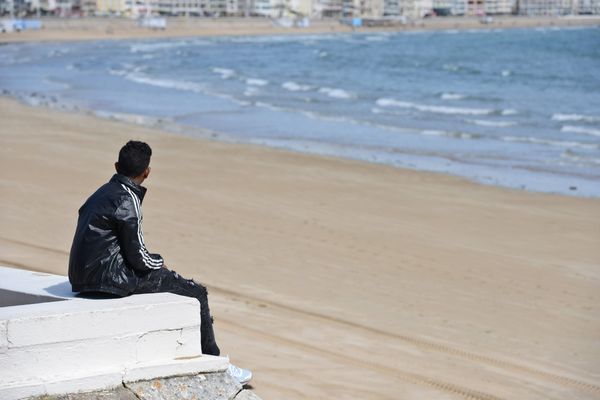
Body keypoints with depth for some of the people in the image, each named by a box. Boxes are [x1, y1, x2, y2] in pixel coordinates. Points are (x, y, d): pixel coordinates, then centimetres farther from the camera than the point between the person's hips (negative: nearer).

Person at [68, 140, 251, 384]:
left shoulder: (103, 193, 13)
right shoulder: (127, 201, -16)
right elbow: (138, 258, -15)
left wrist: (155, 262, 15)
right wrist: (159, 263, 6)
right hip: (109, 280, -9)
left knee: (175, 282, 26)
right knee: (196, 293, 2)